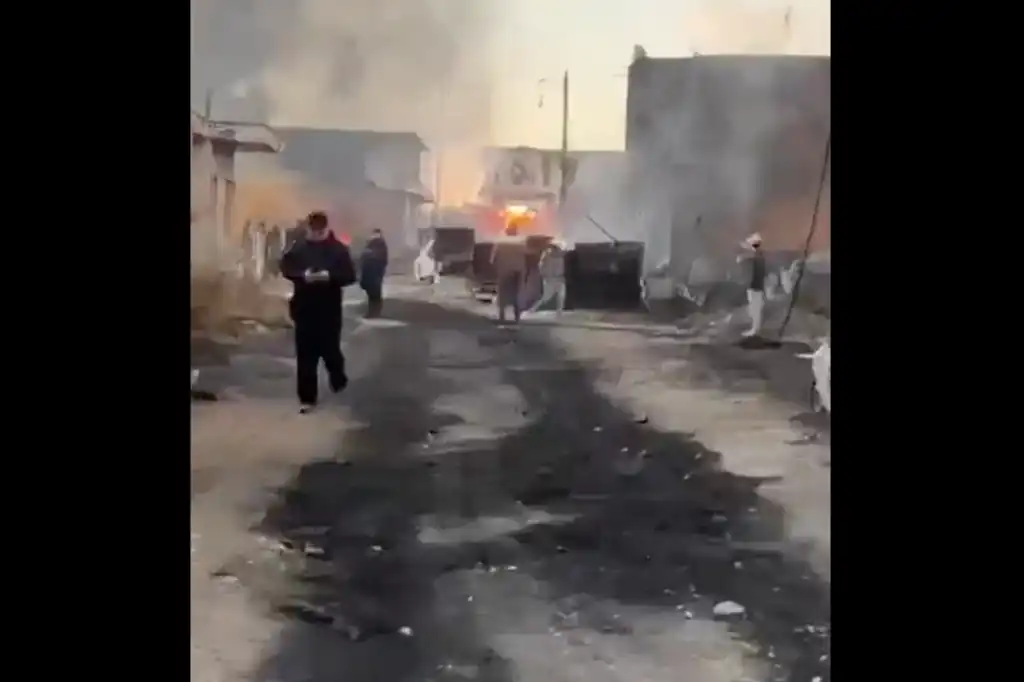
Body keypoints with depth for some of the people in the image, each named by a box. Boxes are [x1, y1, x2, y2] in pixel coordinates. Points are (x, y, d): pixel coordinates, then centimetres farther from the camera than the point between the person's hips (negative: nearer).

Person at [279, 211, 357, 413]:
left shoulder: (338, 249, -3)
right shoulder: (297, 247, 1)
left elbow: (350, 276, -5)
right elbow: (285, 267, 3)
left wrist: (329, 276, -23)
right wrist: (303, 275, -16)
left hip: (330, 310, -1)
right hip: (304, 308, 1)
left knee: (330, 349, 3)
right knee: (305, 354, 2)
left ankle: (338, 380, 36)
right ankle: (307, 398, 8)